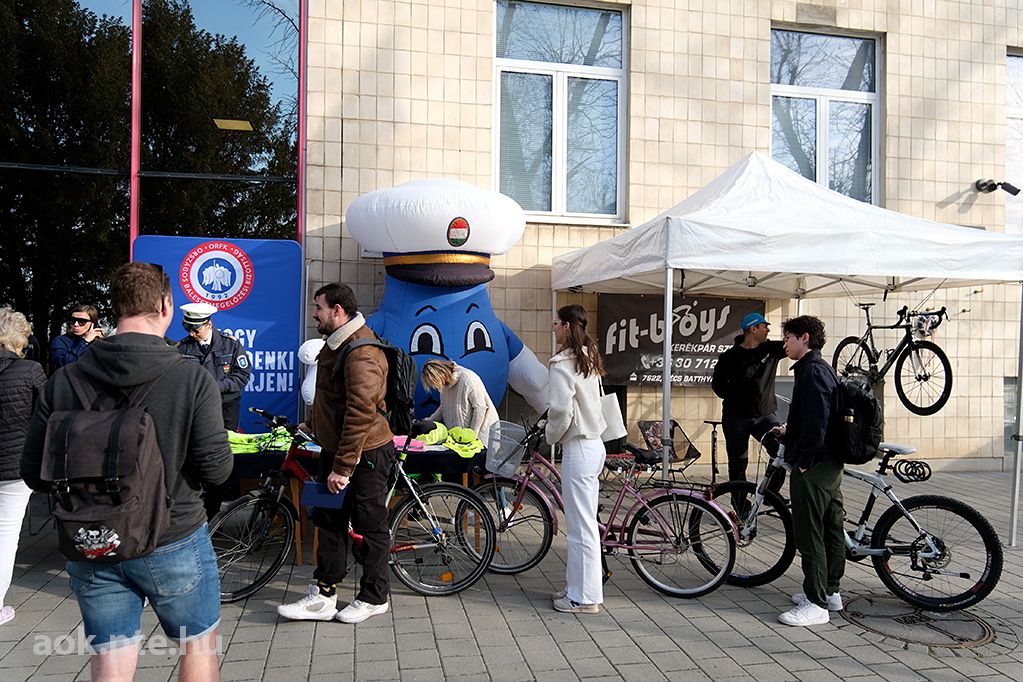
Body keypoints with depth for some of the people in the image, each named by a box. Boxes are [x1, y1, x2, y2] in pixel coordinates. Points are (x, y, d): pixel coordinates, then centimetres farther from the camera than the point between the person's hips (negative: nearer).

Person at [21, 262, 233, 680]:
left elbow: (35, 475, -2)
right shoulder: (192, 379, -16)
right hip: (174, 544, -3)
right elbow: (215, 469, -17)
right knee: (199, 647, 19)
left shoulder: (62, 382, -6)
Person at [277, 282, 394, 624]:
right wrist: (311, 423, 36)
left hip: (364, 454, -10)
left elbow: (361, 414, -29)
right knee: (329, 520, 13)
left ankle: (373, 597, 21)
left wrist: (343, 467, -26)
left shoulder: (362, 354, -24)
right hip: (334, 449, 10)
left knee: (370, 526, 6)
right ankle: (323, 596, 22)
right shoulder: (336, 343, 9)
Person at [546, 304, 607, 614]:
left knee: (581, 526, -1)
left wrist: (551, 435, -4)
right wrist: (554, 428, 14)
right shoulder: (588, 359, 12)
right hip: (594, 444, 10)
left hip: (578, 448, -10)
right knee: (583, 524, 17)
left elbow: (562, 410, -22)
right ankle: (577, 586, 29)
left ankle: (584, 597, 9)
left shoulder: (562, 363, -16)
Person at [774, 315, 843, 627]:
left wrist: (804, 460, -19)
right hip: (831, 463, 11)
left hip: (813, 467, -11)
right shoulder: (822, 368, 16)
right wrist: (789, 432, 27)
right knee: (831, 528, 16)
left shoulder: (812, 371, -16)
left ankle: (816, 604, 1)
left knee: (809, 533, -5)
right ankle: (831, 591, 28)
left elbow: (817, 421, -23)